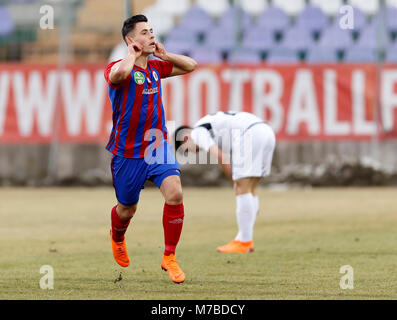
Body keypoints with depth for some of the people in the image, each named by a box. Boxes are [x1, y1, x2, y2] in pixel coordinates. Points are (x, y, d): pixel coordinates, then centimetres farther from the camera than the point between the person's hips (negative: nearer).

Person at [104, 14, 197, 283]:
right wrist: (133, 55, -20)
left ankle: (169, 258, -6)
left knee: (175, 193, -19)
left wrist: (163, 54, 4)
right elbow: (119, 73, -40)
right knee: (127, 209, 12)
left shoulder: (156, 67, 7)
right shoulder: (119, 67, -14)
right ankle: (117, 238, 50)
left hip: (158, 145, 4)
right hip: (128, 152, -4)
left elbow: (191, 66, 18)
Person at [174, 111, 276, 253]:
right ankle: (245, 239, 16)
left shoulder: (198, 131, 7)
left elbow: (218, 156, -5)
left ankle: (244, 242, -3)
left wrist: (235, 180, 2)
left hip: (250, 134, -9)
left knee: (242, 189, -5)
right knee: (250, 190, 14)